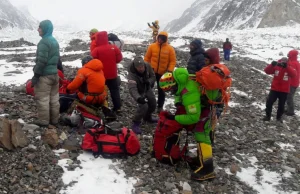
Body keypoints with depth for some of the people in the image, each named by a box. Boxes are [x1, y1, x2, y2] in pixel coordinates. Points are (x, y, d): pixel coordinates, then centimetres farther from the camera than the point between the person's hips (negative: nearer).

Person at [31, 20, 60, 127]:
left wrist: (36, 75, -17)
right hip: (54, 73, 9)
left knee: (42, 98, 0)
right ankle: (54, 119, 20)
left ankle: (43, 120, 6)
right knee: (54, 98, 12)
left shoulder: (44, 42, -17)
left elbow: (41, 61, -22)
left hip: (44, 75, -9)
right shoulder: (55, 41, 12)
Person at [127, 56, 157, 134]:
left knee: (153, 104, 17)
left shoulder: (147, 66, -25)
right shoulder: (132, 73, -39)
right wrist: (138, 98, -69)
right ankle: (136, 124, -5)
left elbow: (153, 76, -10)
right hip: (139, 92, -6)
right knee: (143, 106, -24)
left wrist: (149, 81, -33)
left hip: (147, 89, 6)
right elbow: (132, 88, -51)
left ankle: (147, 117, 46)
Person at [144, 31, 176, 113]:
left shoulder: (170, 48, -7)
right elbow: (147, 58, 3)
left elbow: (173, 61, -6)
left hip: (163, 73, -1)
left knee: (161, 90, 10)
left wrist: (170, 70, -16)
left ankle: (160, 106, 23)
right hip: (152, 72, 1)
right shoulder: (152, 46, -3)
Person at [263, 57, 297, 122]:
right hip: (274, 89, 0)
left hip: (284, 91, 0)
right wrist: (272, 65, -33)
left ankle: (279, 117, 31)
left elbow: (294, 74, -27)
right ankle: (267, 116, 14)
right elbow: (267, 71, -14)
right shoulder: (276, 67, -3)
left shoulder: (289, 68, -5)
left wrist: (286, 66, -38)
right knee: (269, 102, -3)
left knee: (281, 105, 11)